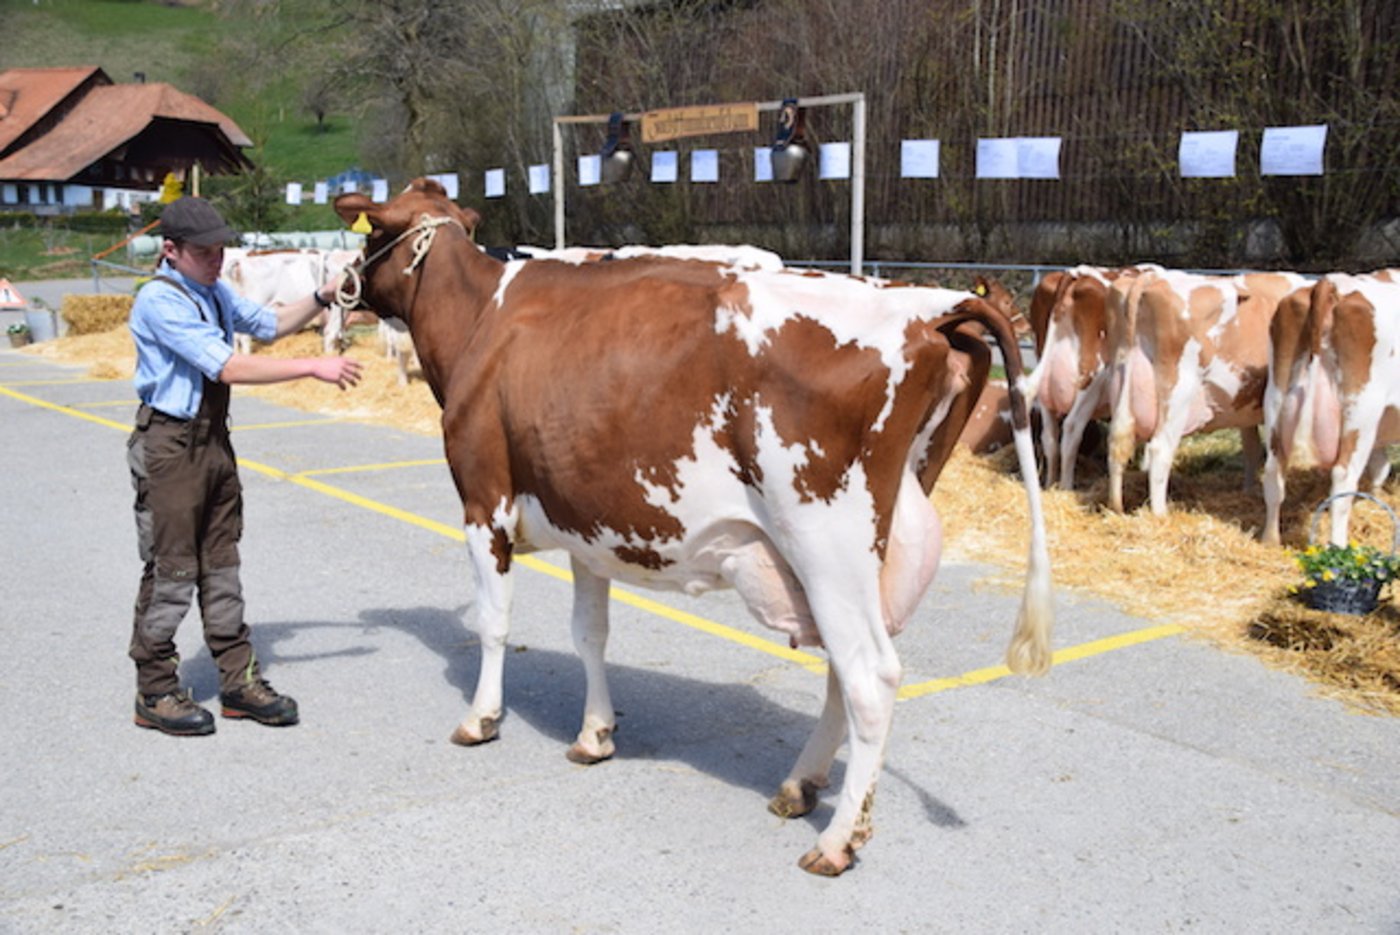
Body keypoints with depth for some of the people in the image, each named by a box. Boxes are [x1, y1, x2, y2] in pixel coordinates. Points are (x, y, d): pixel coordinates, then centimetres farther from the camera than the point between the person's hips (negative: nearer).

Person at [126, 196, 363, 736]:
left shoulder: (213, 292, 9)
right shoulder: (160, 301, -17)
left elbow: (270, 324, 24)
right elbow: (228, 367, -23)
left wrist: (322, 298, 7)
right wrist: (313, 367, -23)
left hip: (214, 439, 8)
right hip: (170, 444, -8)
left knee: (221, 565, 12)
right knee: (172, 570, -1)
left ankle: (238, 681, 19)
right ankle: (156, 693, 13)